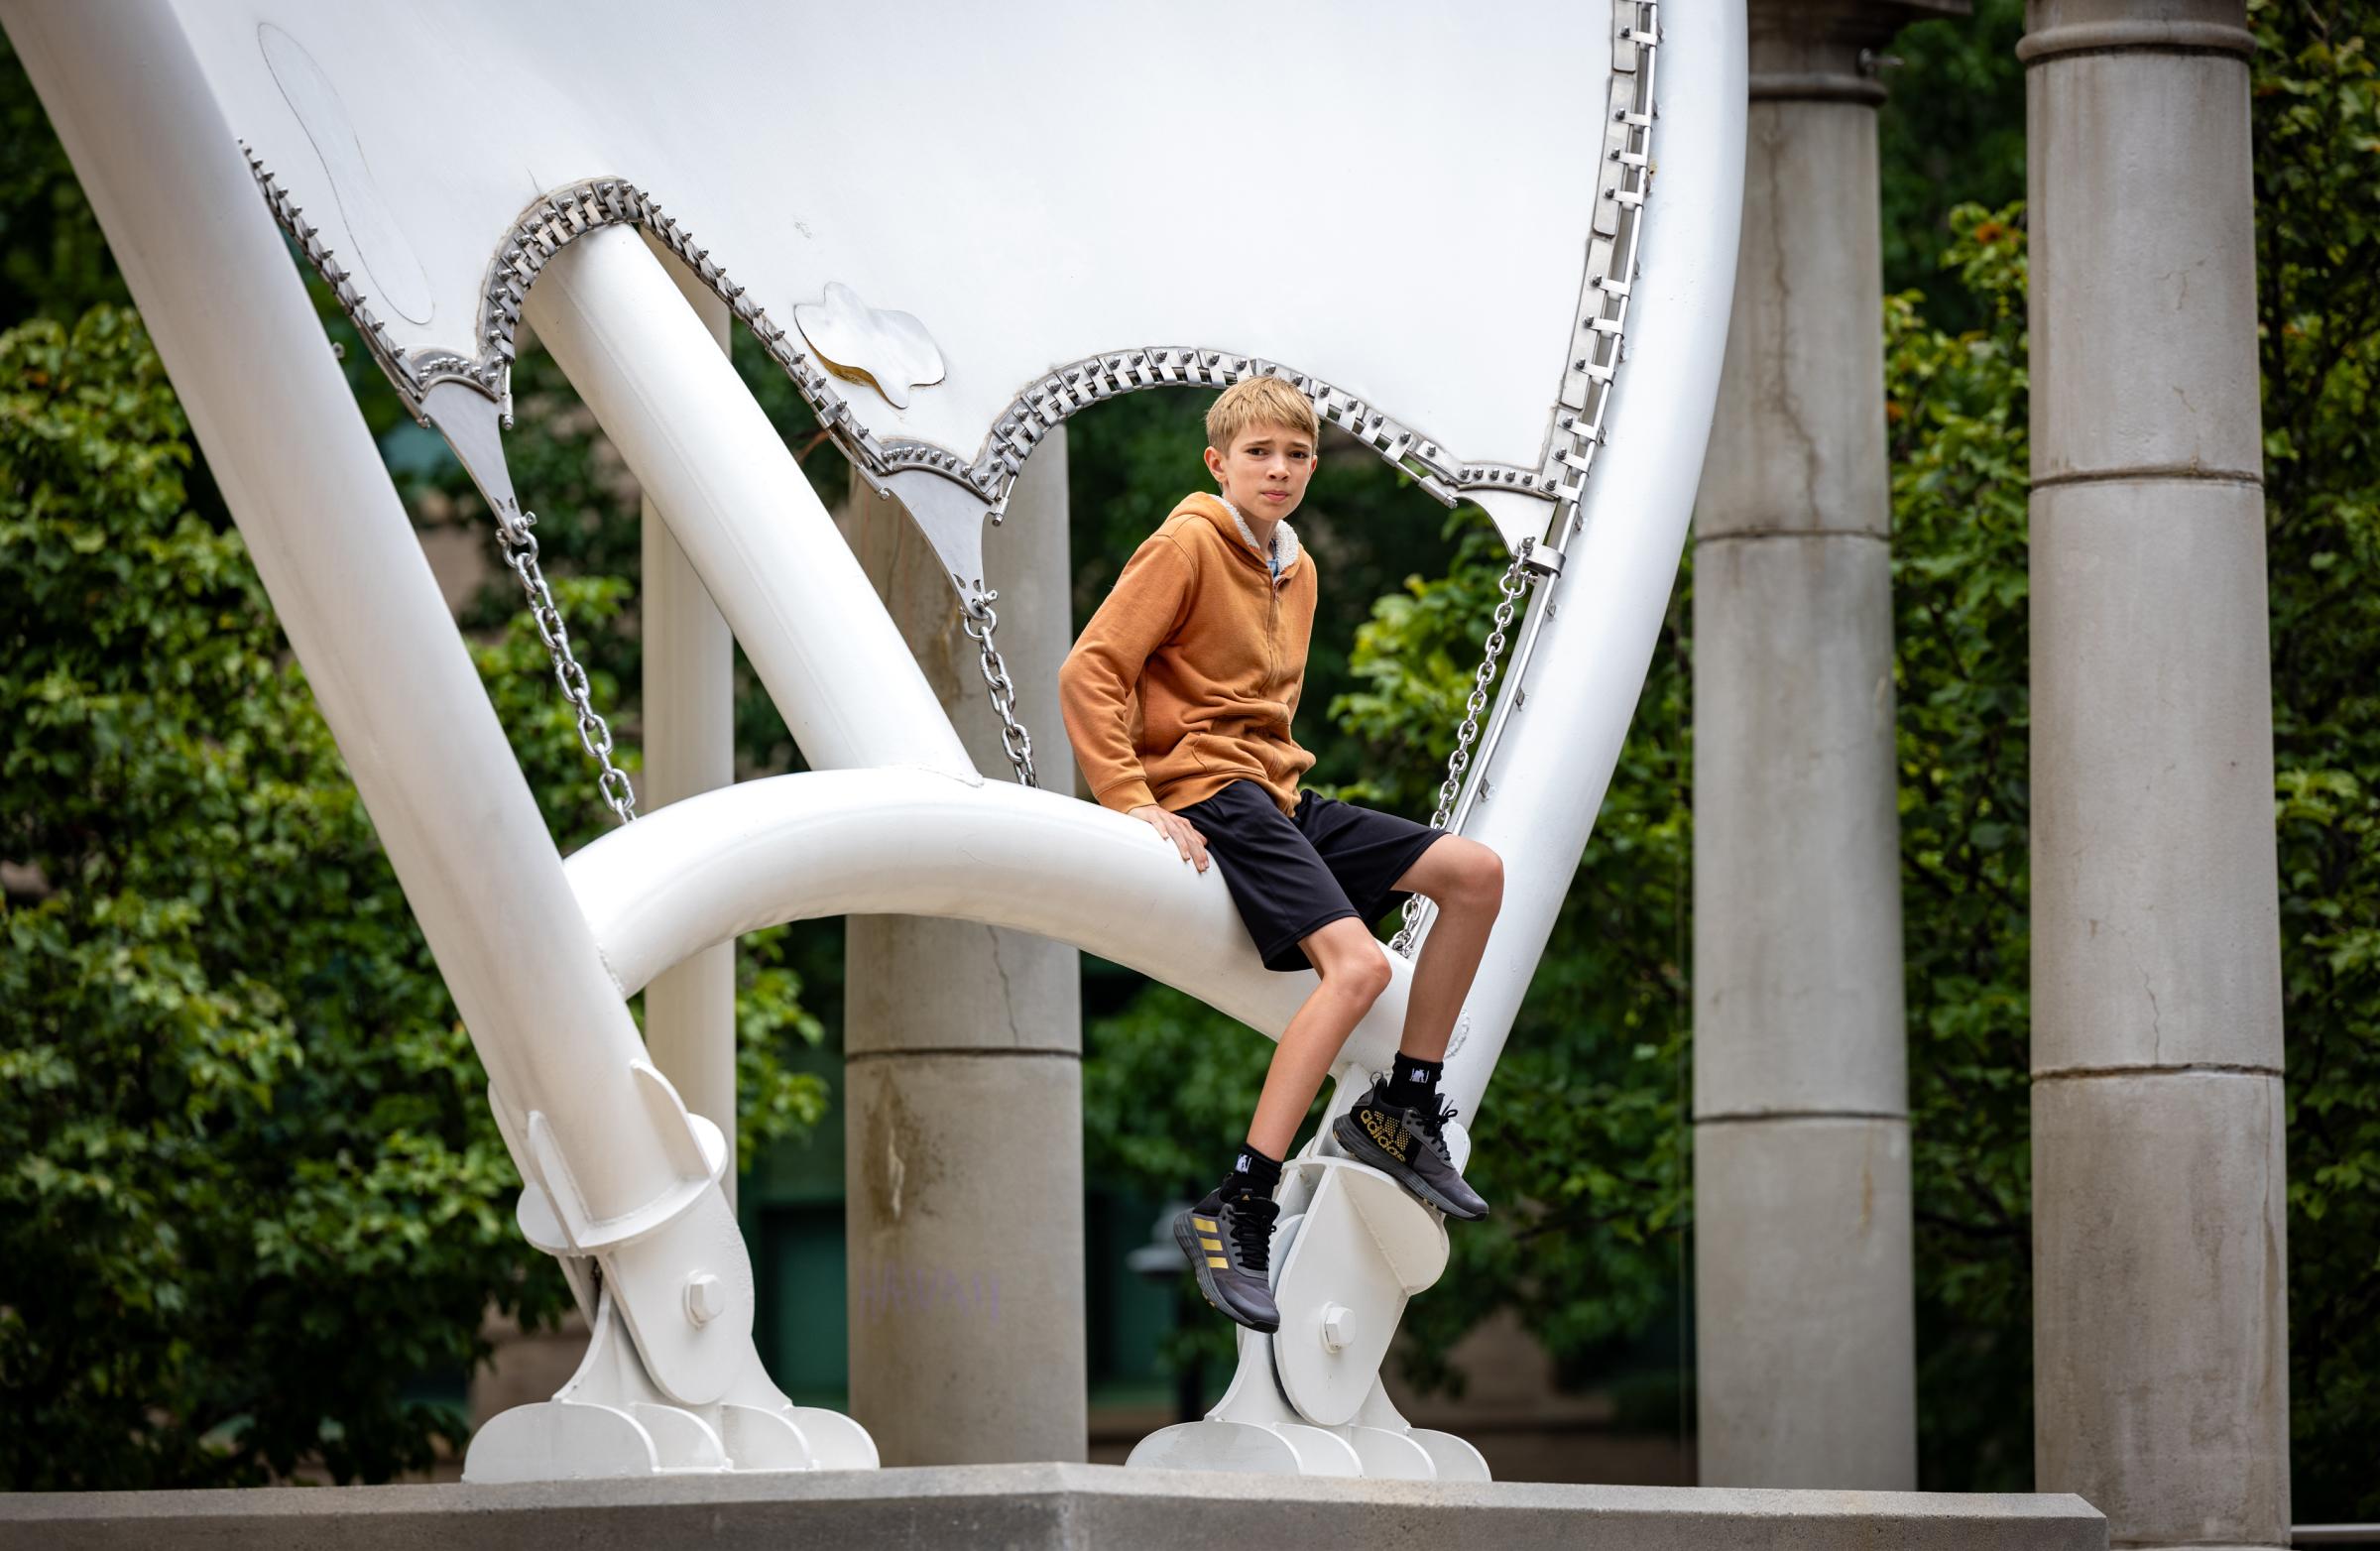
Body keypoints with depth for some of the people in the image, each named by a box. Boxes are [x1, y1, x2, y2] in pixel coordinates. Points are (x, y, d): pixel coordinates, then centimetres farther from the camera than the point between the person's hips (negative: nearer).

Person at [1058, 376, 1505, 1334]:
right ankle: (1235, 1212, -29)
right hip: (1209, 797, -9)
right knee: (1356, 965, -26)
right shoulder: (1186, 546, -8)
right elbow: (1089, 673, -14)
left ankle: (1402, 1109, 10)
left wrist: (1281, 777, 17)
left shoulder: (1295, 569, 17)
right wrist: (1133, 802, -20)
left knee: (1474, 875, 0)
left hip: (1278, 796, 9)